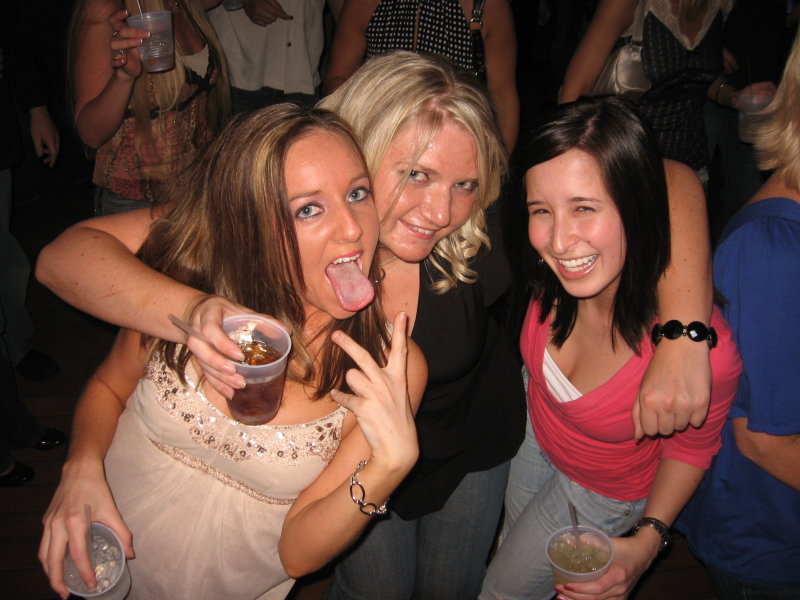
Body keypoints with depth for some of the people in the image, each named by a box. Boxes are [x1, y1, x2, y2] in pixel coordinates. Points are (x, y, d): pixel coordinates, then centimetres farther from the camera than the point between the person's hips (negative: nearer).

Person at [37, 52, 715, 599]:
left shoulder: (486, 232, -35)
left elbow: (671, 183, -30)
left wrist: (684, 344, -41)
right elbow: (67, 254, -39)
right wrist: (195, 312, -59)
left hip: (475, 452, 1)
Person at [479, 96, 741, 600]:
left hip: (603, 489, -3)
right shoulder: (552, 277, -32)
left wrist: (648, 542, -27)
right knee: (512, 549, 31)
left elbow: (692, 446, -19)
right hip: (536, 436, 4)